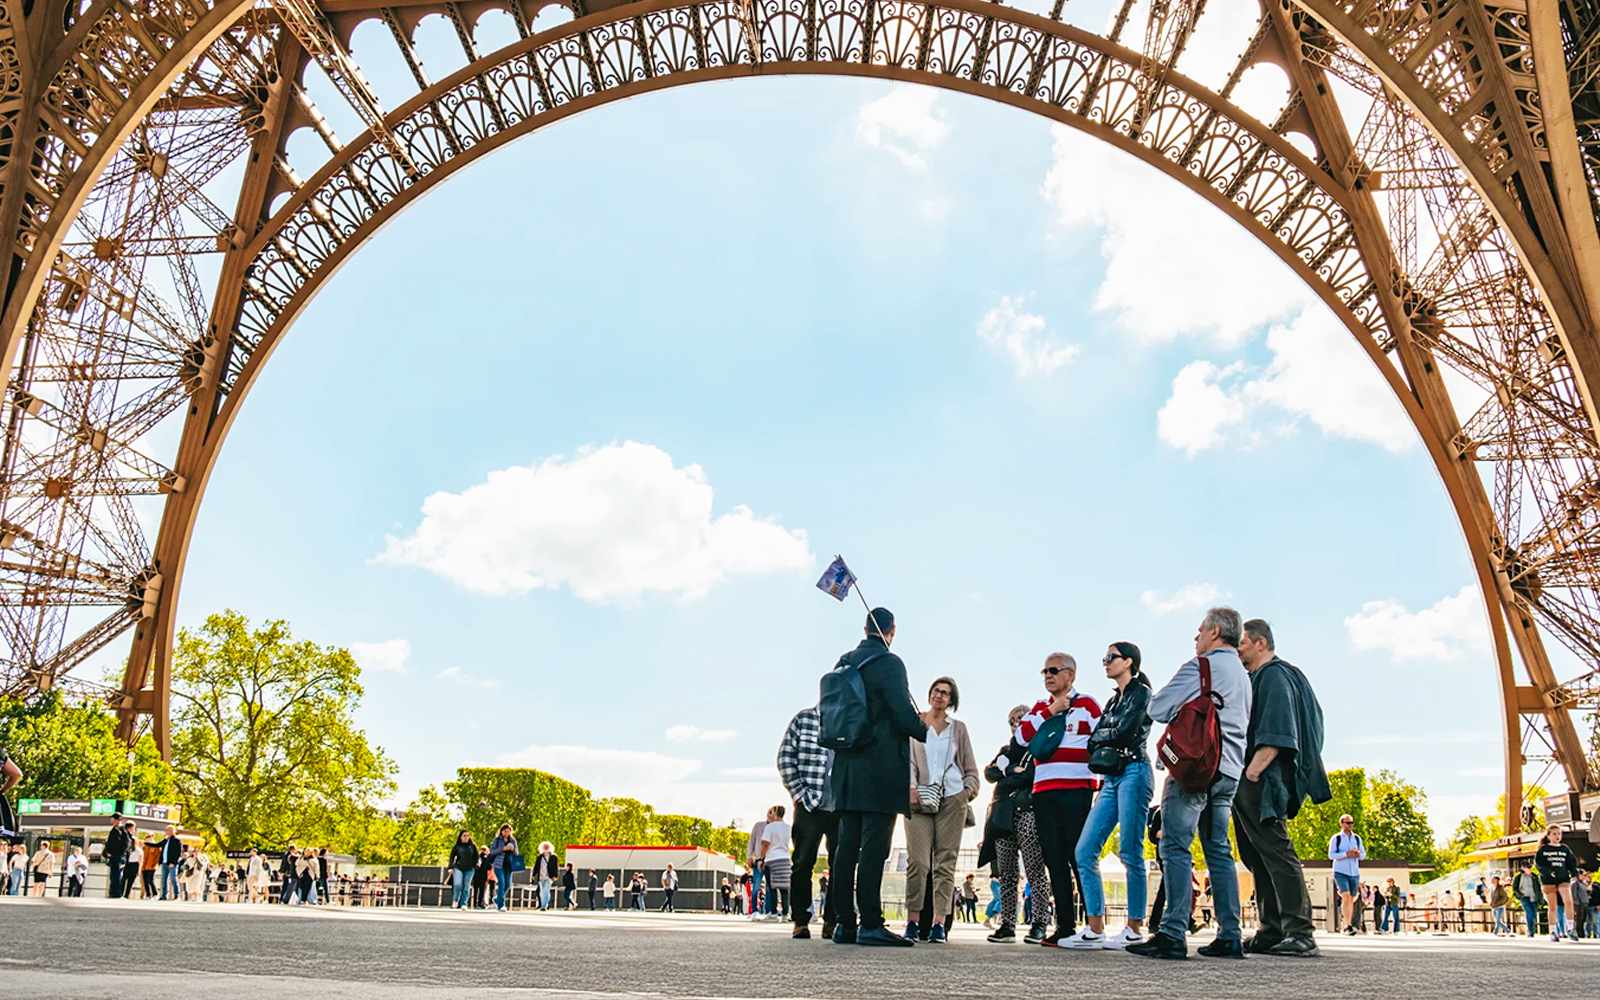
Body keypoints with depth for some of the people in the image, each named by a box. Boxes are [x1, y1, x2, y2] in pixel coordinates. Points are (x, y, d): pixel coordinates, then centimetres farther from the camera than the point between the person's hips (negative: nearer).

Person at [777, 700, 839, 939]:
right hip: (810, 806, -2)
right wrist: (799, 793, -4)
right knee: (803, 862, 1)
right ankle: (800, 921, 10)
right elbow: (785, 758, 2)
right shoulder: (804, 718, 4)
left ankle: (832, 921, 13)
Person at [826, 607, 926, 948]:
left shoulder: (844, 663, 12)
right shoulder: (889, 663, -10)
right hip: (881, 770, -7)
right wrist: (927, 731, 2)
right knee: (873, 847, -5)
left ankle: (844, 923, 12)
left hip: (846, 767, 7)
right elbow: (904, 714, -15)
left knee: (847, 846, 8)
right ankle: (870, 925, -4)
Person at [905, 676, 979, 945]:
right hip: (920, 798, -2)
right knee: (917, 861, -10)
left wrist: (969, 792, 2)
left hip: (952, 799, 2)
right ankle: (912, 921, -5)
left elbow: (970, 766, 17)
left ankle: (938, 922, -1)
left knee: (946, 861, -2)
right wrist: (911, 788, -11)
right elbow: (907, 759, 3)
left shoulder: (958, 728, 16)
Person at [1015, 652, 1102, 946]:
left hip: (1076, 790, -5)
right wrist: (1050, 711, -2)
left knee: (1080, 856, -8)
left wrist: (1106, 783, -9)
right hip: (1044, 792, 5)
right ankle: (1065, 926, 10)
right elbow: (1023, 734, 5)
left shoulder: (1086, 704, 6)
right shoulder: (1040, 707, 20)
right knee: (1054, 860, 5)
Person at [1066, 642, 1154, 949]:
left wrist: (1101, 735, 3)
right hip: (1112, 778, 8)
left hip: (1134, 772, -8)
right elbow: (1093, 742, 14)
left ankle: (1135, 927, 2)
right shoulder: (1113, 701, 22)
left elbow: (1123, 733, -14)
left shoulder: (1141, 693, -2)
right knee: (1085, 851, 0)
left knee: (1129, 852, -7)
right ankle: (1095, 929, 3)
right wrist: (1107, 754, -5)